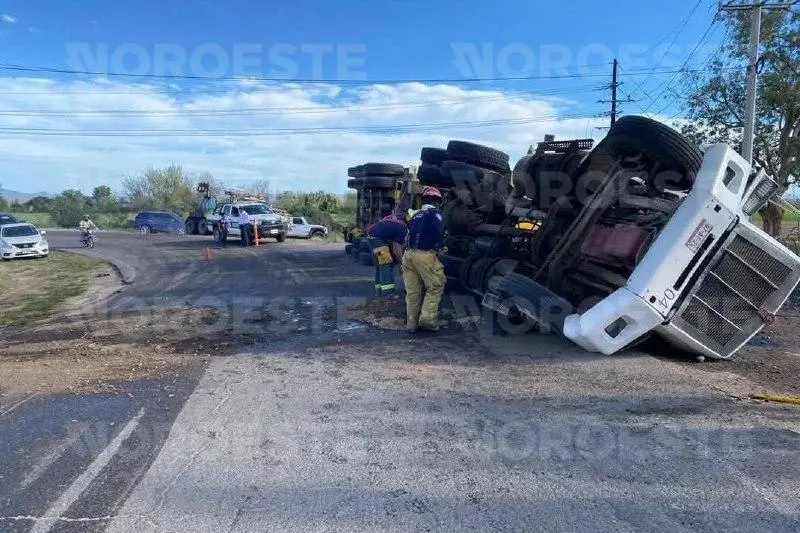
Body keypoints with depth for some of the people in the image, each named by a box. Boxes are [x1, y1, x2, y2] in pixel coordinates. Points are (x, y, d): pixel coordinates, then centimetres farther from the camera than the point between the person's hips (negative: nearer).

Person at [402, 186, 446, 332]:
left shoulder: (416, 215, 23)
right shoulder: (435, 212, 2)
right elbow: (438, 231, -13)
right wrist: (440, 247, 2)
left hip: (408, 254, 7)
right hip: (425, 255, -7)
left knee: (412, 291, 9)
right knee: (436, 286, 2)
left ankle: (411, 323, 12)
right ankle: (427, 318, -8)